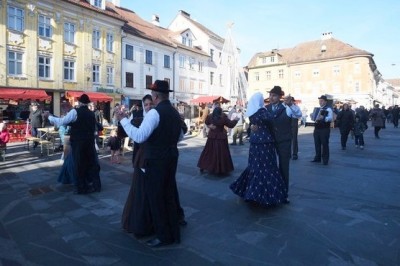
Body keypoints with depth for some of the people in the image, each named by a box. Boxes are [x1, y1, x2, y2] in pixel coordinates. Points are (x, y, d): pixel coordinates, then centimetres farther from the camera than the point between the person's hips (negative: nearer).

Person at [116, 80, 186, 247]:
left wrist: (123, 120, -17)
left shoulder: (154, 112, -17)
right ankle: (174, 234, 30)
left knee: (156, 198, 6)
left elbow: (139, 136, -25)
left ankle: (163, 236, 19)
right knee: (169, 196, 17)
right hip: (171, 159, 8)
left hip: (156, 161, -8)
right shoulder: (175, 112, 10)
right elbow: (180, 136, 20)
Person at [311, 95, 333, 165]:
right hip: (317, 129, 7)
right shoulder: (317, 109, 15)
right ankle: (317, 158, 21)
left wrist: (323, 118, -38)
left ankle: (325, 160, 7)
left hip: (325, 129, -7)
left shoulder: (328, 109, -8)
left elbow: (330, 118, -23)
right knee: (317, 144, 11)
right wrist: (312, 117, 8)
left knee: (325, 144, -1)